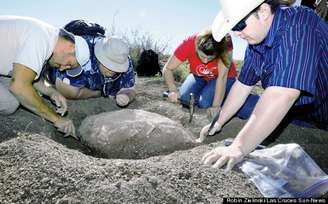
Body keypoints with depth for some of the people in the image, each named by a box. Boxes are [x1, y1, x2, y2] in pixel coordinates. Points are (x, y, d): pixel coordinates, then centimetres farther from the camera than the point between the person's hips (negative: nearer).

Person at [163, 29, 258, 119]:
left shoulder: (225, 44, -34)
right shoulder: (188, 44, -30)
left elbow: (222, 77, -34)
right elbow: (167, 69, -25)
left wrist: (216, 106, -38)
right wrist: (173, 90, -41)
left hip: (224, 76, -3)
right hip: (199, 76, 3)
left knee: (205, 102, -25)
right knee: (184, 98, -18)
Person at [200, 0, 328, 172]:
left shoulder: (299, 26, -32)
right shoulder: (256, 40, -7)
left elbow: (282, 95, -42)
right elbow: (243, 84, -1)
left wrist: (238, 148, -43)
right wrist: (219, 122, -1)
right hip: (298, 112, 7)